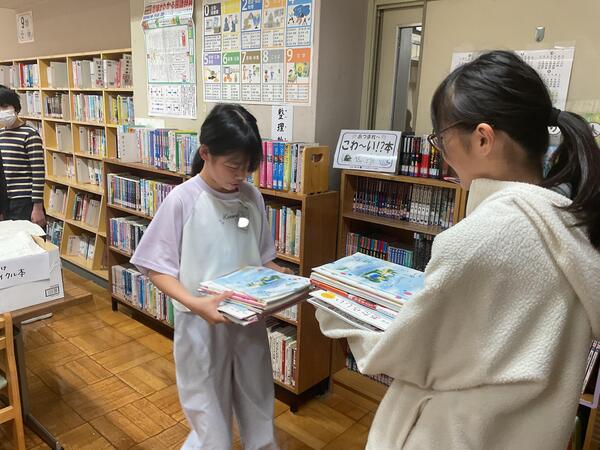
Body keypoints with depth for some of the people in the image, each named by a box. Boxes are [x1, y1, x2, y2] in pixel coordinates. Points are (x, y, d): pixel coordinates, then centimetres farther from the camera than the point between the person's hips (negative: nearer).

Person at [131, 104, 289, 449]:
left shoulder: (253, 197, -1)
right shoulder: (183, 200, -14)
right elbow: (158, 268, -11)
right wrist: (195, 304, -26)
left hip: (250, 320, 5)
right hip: (202, 324, -4)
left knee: (260, 418, 20)